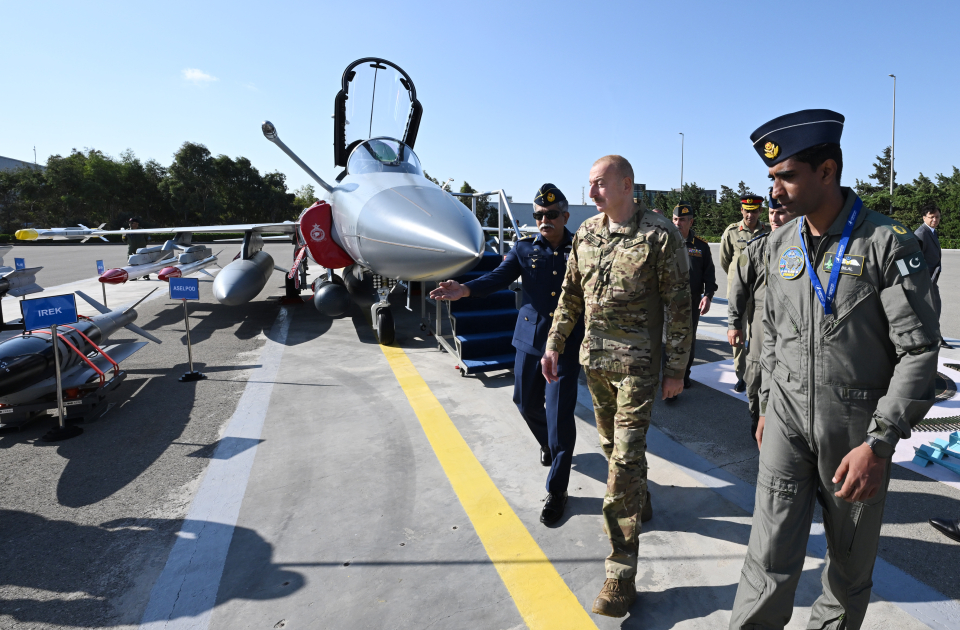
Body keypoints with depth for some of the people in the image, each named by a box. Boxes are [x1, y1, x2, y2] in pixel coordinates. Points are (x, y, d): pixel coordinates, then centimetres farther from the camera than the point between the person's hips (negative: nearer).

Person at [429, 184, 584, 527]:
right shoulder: (525, 248, 3)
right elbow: (500, 276, -10)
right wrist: (466, 289, -26)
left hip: (567, 344, -3)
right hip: (529, 339, 4)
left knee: (559, 416, -4)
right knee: (526, 402, 18)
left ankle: (556, 491, 13)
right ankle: (547, 443, 52)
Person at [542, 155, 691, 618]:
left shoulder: (660, 235, -10)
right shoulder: (585, 233, 7)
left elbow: (678, 307, -8)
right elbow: (571, 295, 13)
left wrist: (676, 369, -7)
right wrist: (554, 345, 9)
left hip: (637, 362, -6)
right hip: (593, 358, 6)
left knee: (625, 458, -7)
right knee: (611, 443, 19)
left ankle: (621, 573, 3)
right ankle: (639, 503, 48)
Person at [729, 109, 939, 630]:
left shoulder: (887, 243, -11)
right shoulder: (780, 243, 4)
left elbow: (919, 350, -12)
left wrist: (878, 443, -19)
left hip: (857, 428, -2)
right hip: (787, 421, 3)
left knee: (851, 565, 15)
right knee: (771, 561, -1)